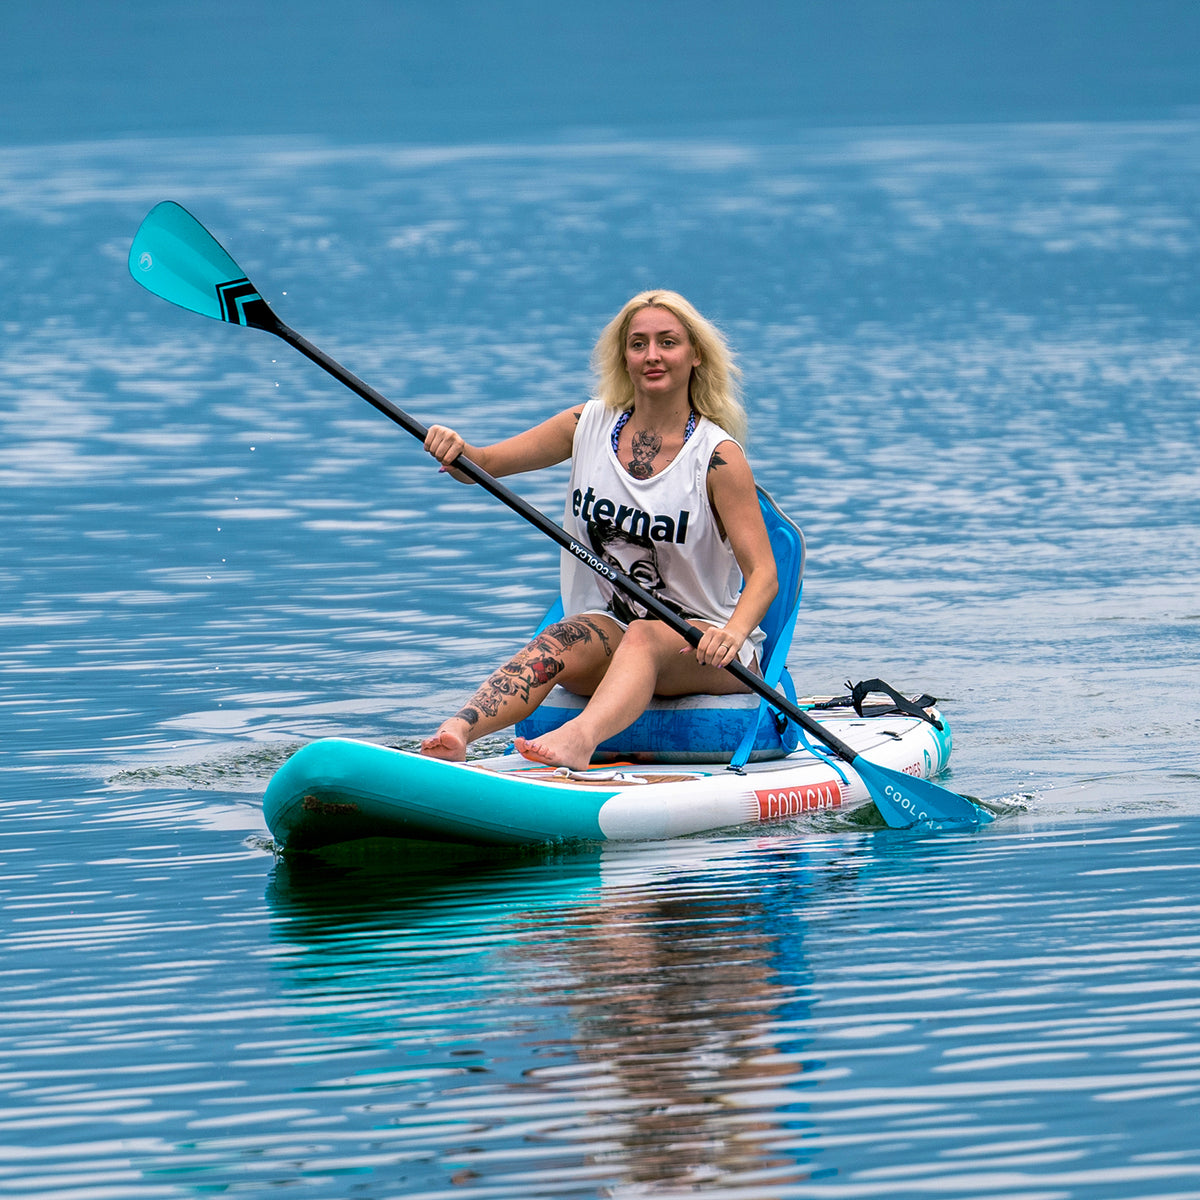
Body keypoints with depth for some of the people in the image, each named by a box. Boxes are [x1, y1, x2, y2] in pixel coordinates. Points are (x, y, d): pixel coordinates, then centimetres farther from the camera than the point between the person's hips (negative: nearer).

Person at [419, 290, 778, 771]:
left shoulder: (718, 455, -8)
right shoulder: (590, 425, 6)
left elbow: (763, 572, -14)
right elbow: (481, 466, 4)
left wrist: (734, 633, -35)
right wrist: (457, 452, -21)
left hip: (700, 643, -4)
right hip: (609, 628, 4)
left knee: (643, 639, -37)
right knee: (559, 644, -29)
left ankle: (579, 739, -68)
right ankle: (454, 735, -56)